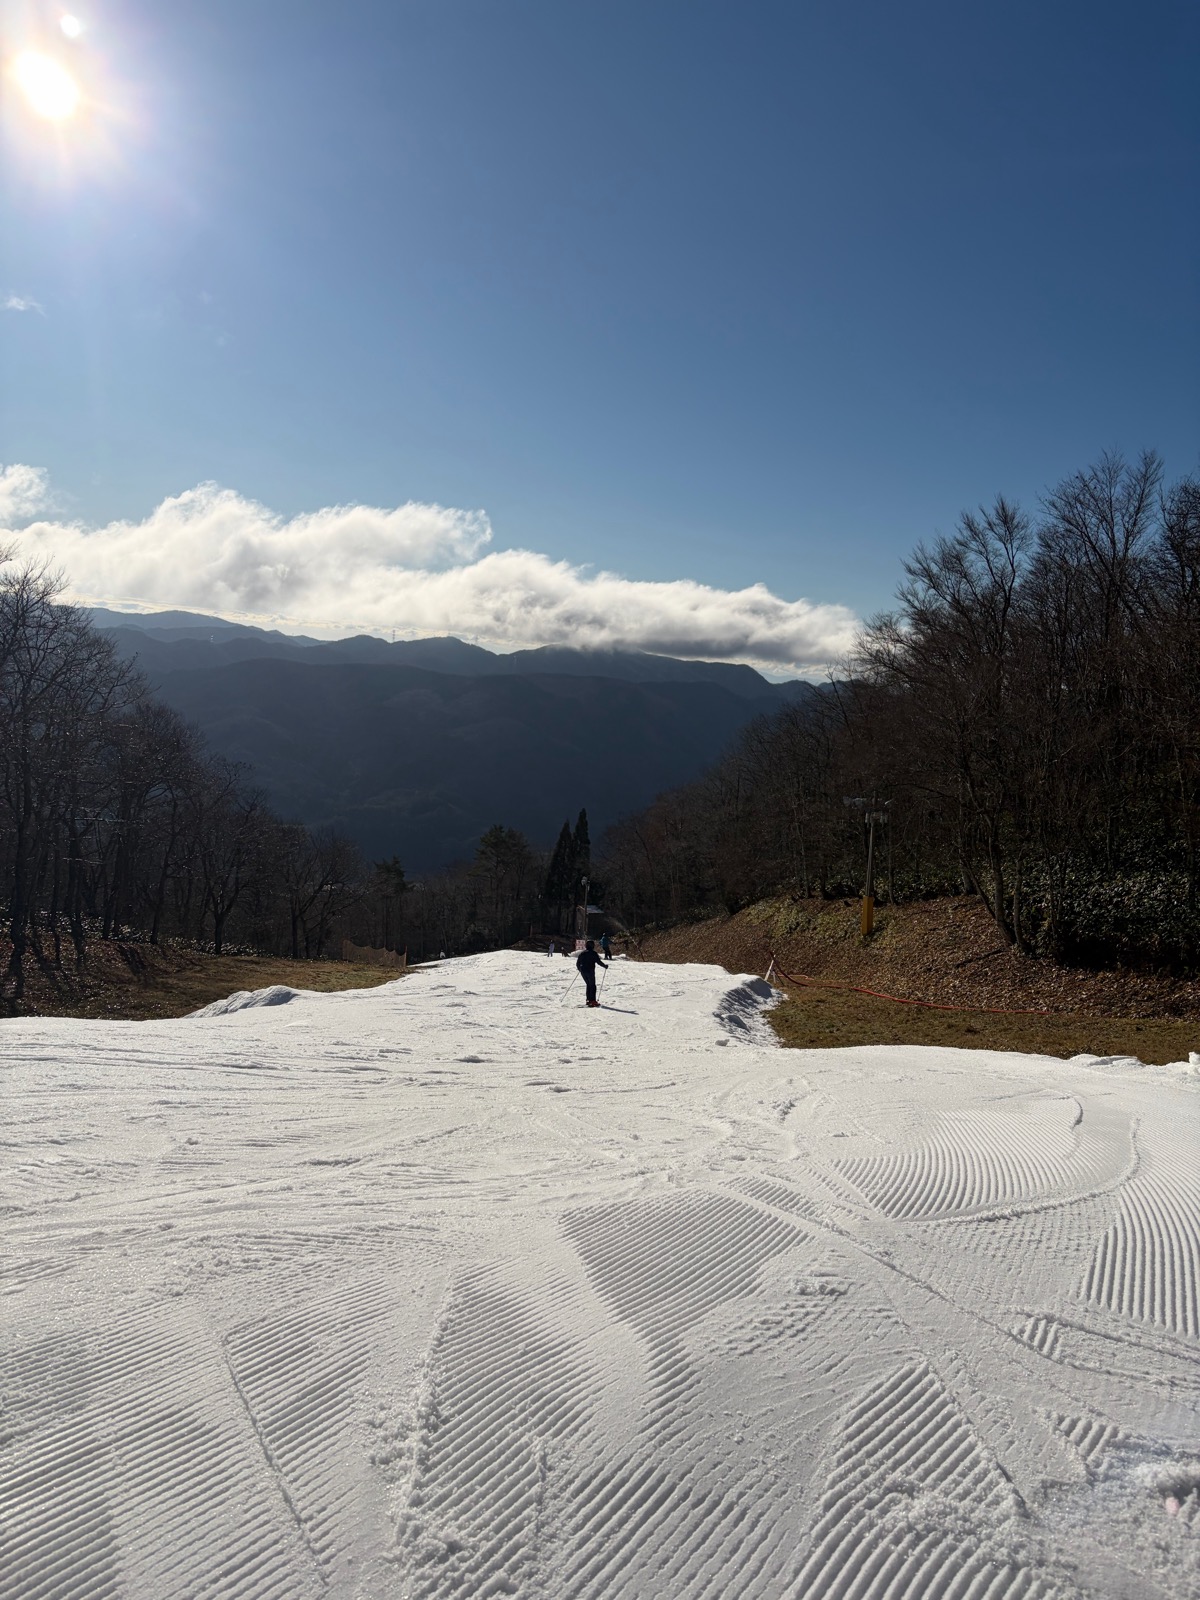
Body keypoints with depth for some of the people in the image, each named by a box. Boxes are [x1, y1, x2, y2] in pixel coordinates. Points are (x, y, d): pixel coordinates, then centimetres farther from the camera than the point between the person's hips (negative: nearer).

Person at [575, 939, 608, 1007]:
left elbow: (578, 963, 13)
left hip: (583, 971, 5)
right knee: (592, 985, 1)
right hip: (590, 971, -5)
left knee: (588, 985, 18)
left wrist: (580, 969, 31)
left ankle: (588, 1000, 15)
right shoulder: (593, 953, -9)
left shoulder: (582, 953, 8)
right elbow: (598, 961, -11)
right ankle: (592, 1000, -7)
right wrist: (605, 966, 4)